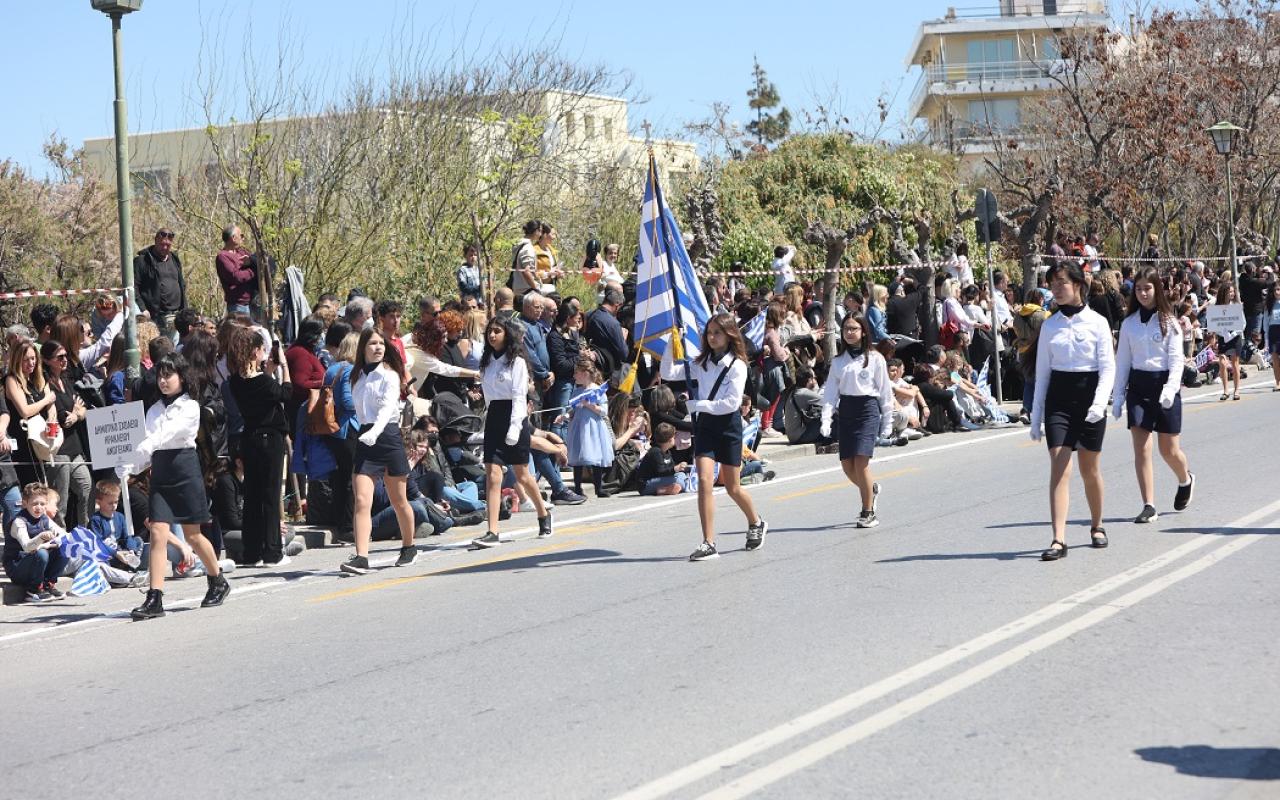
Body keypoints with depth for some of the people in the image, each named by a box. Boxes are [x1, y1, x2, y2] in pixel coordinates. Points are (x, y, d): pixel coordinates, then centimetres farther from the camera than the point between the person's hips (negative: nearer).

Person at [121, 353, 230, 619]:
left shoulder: (190, 407, -4)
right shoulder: (155, 410, 13)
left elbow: (168, 433, -20)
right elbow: (148, 447, 11)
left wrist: (142, 449, -34)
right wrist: (129, 467, -7)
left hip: (185, 470, -4)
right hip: (160, 474, 4)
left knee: (192, 535, 4)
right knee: (158, 533, -9)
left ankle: (218, 581, 28)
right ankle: (155, 599, -14)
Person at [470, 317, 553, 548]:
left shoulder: (516, 362, -5)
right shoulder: (487, 362, 13)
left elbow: (519, 397, -12)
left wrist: (515, 427, -20)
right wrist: (488, 418, 13)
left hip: (514, 417, -5)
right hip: (493, 417, 5)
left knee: (522, 475, 6)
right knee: (492, 474, -7)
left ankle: (543, 514, 32)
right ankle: (492, 533, -13)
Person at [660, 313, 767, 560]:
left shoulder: (736, 365, -7)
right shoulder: (701, 364, 8)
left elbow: (732, 402, -16)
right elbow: (668, 373, 2)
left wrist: (698, 404, -17)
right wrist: (670, 344, -7)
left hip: (728, 425, -3)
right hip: (705, 425, 3)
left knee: (732, 488, 9)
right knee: (704, 480, -12)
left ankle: (756, 523, 38)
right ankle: (708, 544, -12)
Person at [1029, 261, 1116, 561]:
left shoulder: (1097, 322, -2)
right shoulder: (1050, 325, 6)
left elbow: (1108, 367, -5)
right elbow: (1042, 371, 10)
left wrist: (1099, 402, -19)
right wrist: (1036, 414, 8)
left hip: (1089, 393, -2)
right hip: (1058, 397, 2)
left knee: (1090, 470, 9)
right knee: (1058, 467, -10)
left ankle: (1097, 526, 32)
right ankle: (1059, 539, -15)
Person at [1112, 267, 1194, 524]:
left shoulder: (1169, 321, -2)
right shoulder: (1129, 323, 7)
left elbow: (1176, 359, -6)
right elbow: (1122, 360, 10)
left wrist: (1170, 388, -21)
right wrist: (1118, 396, 7)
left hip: (1164, 384, -2)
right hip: (1138, 385, 3)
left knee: (1169, 450, 6)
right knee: (1141, 449, -5)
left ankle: (1185, 480, 38)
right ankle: (1149, 507, -3)